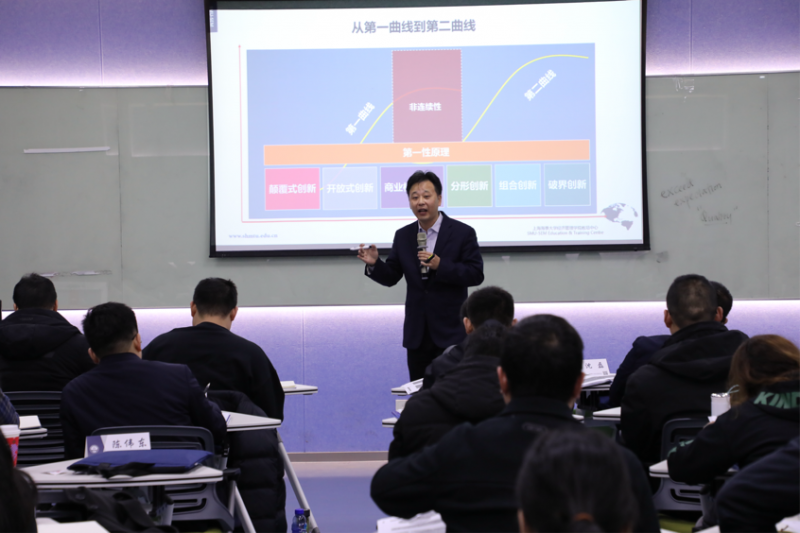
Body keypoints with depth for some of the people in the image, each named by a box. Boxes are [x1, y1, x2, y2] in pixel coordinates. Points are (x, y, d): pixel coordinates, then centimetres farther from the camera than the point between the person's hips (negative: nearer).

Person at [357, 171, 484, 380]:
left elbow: (476, 274, -10)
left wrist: (441, 266, -22)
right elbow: (390, 277, 9)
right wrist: (374, 264, -13)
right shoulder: (403, 236, 9)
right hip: (417, 335, 4)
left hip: (451, 332, -4)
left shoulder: (462, 233, -4)